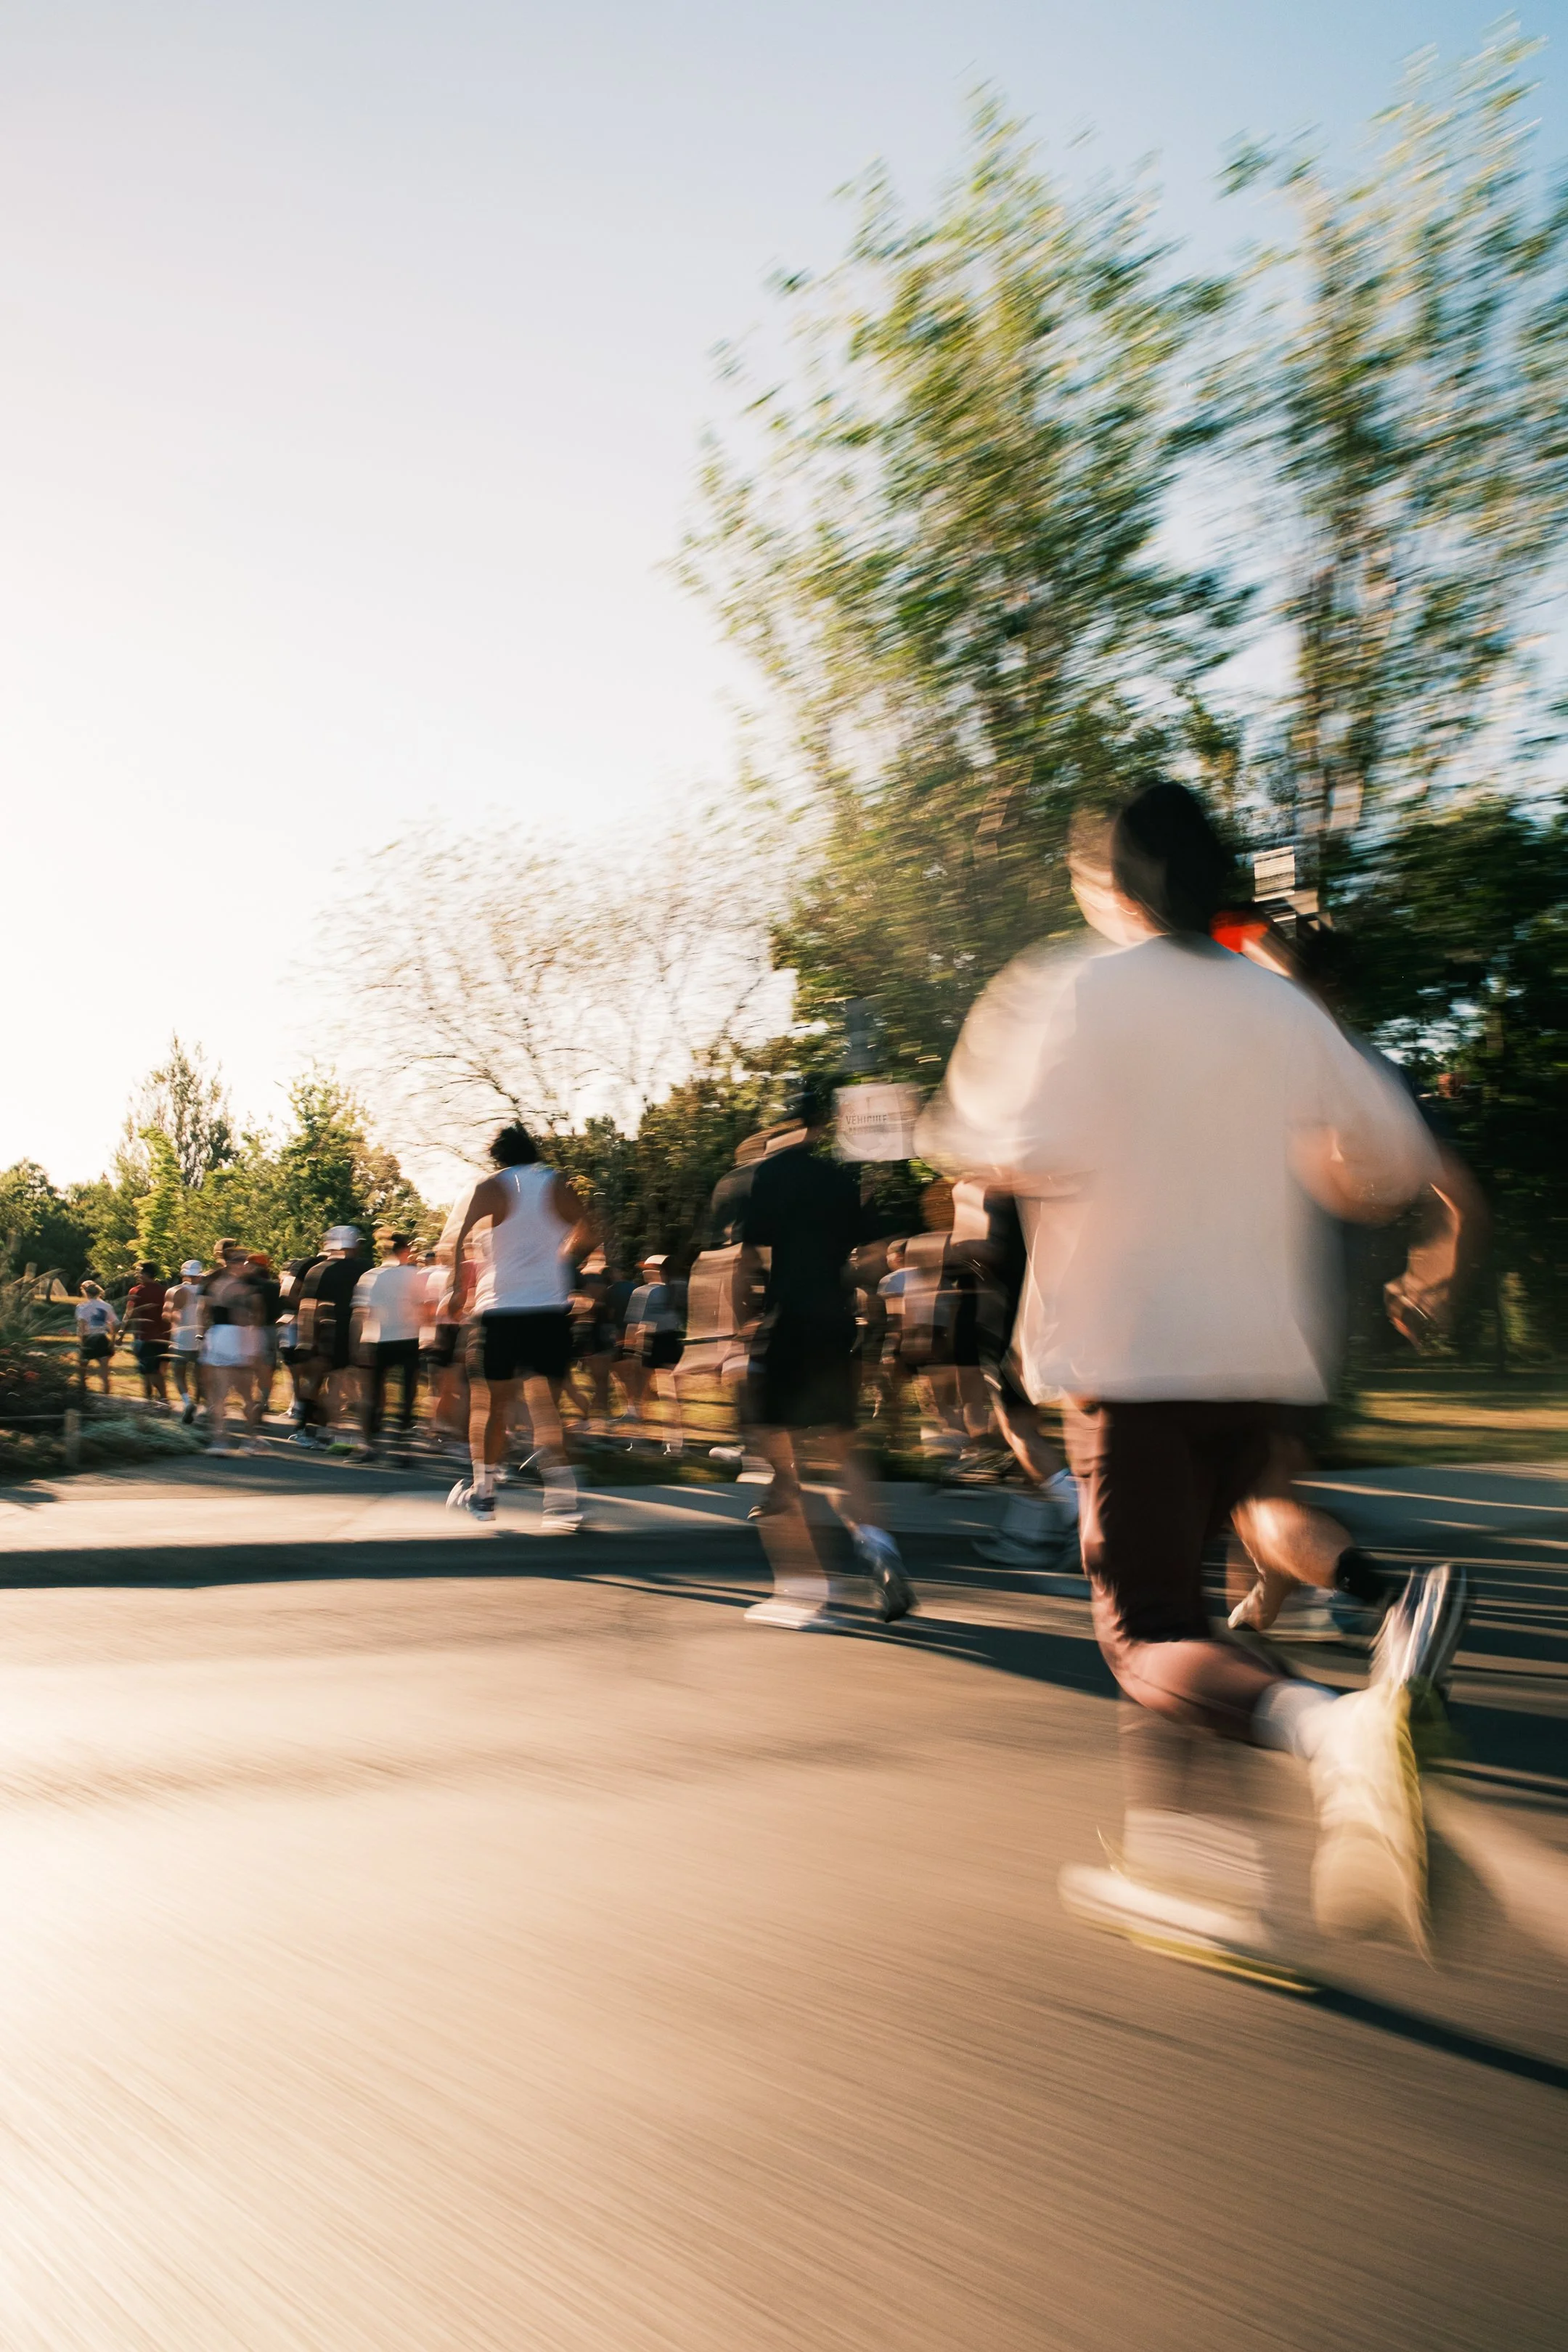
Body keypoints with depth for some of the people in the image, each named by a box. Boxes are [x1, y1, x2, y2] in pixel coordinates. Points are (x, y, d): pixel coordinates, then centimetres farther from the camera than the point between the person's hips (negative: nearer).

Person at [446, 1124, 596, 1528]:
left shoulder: (490, 1189, -1)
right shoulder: (557, 1185, 8)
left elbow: (458, 1238, -12)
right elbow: (586, 1235, 10)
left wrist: (458, 1285, -1)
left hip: (499, 1308, -2)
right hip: (551, 1309, 2)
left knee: (493, 1403, 11)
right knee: (546, 1407, 4)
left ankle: (483, 1492, 21)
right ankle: (561, 1494, -12)